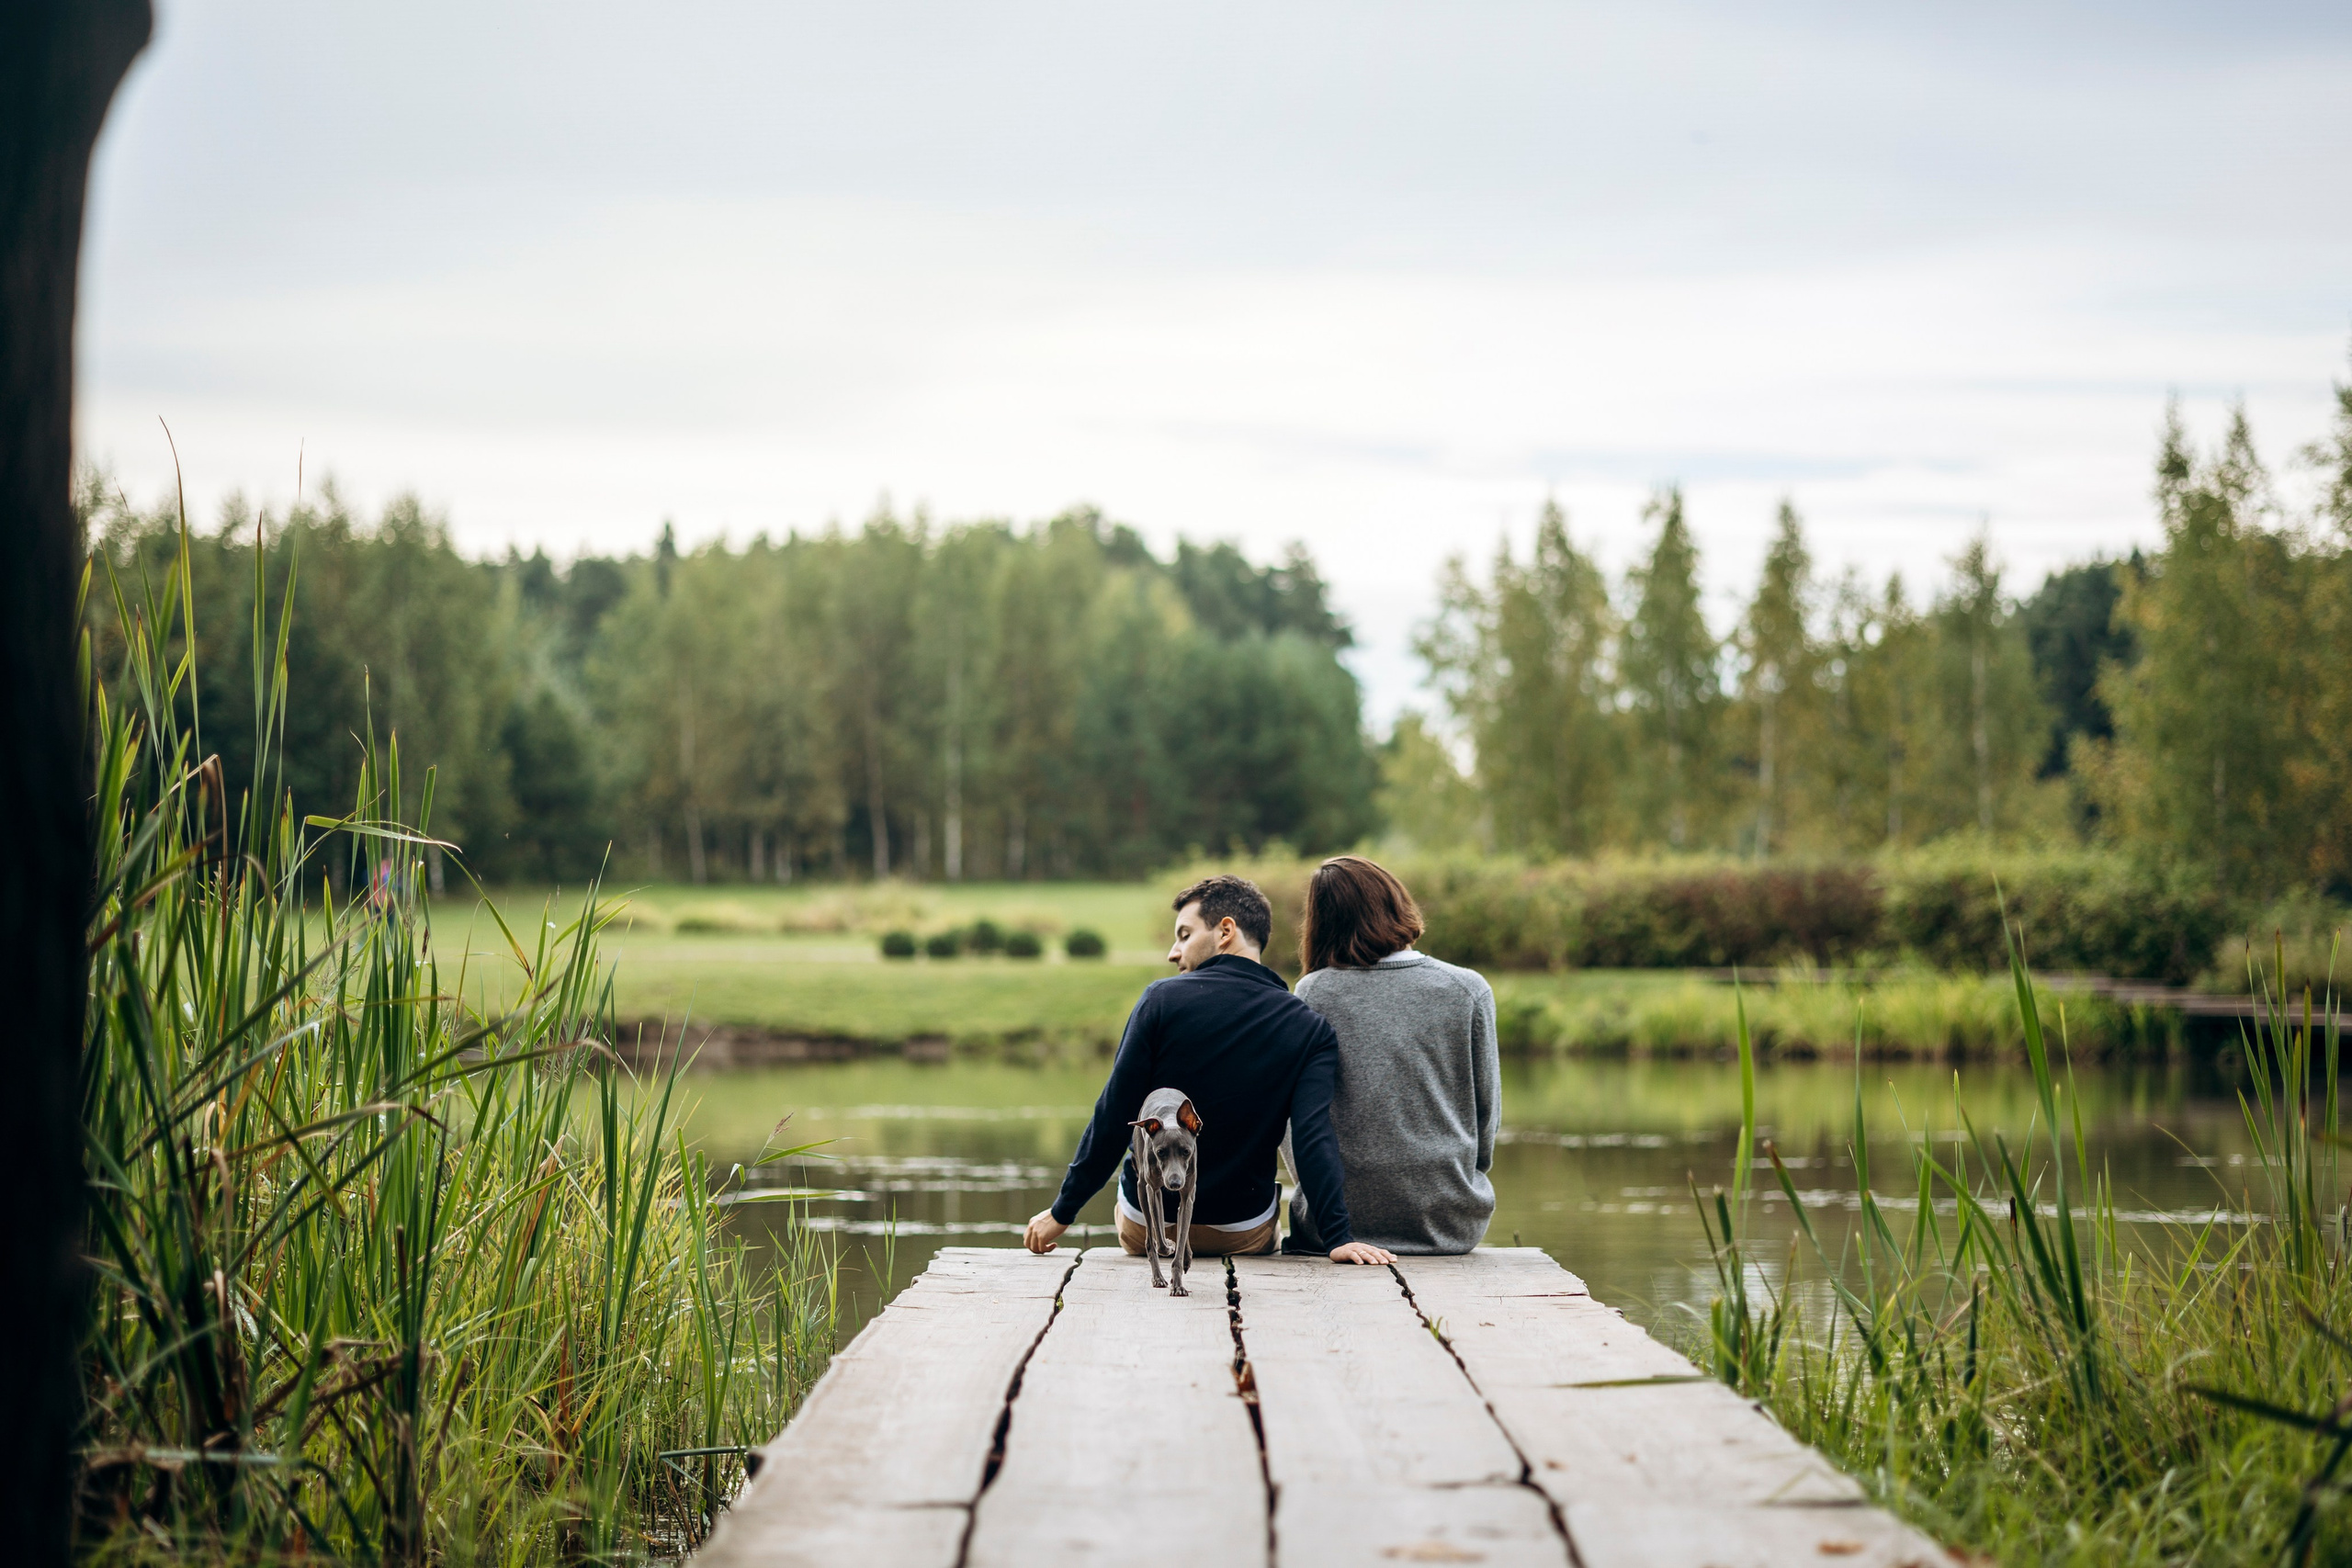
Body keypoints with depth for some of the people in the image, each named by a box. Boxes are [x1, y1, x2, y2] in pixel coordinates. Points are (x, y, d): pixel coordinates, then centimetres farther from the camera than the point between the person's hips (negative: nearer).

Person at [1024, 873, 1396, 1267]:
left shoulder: (1163, 999, -12)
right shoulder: (1309, 1029, -7)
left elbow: (1113, 1120, -13)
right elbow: (1313, 1139, -20)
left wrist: (1063, 1212, -7)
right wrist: (1337, 1237, -22)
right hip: (1243, 1236, 1)